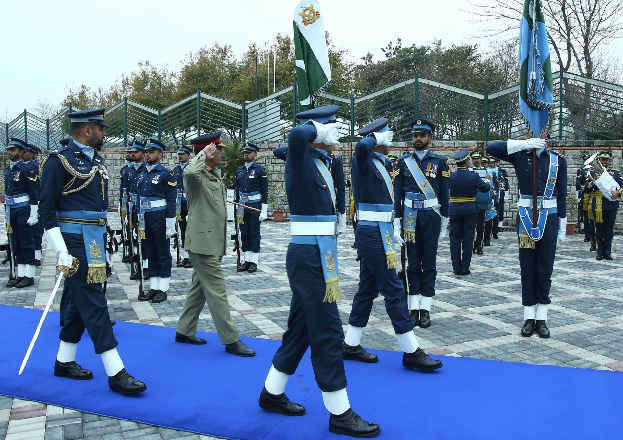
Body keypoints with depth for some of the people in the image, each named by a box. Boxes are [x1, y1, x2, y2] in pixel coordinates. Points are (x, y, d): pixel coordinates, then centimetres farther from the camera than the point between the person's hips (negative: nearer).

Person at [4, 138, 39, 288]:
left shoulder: (27, 169, -10)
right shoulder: (7, 170, 13)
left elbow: (34, 194, -13)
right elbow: (7, 192, 19)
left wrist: (33, 215, -17)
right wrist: (8, 213, 17)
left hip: (25, 211, -8)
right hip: (12, 211, 8)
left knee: (27, 243, -2)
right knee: (15, 245, 10)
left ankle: (29, 276, 4)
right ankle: (20, 275, 17)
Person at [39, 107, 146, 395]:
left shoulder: (96, 160, 14)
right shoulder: (60, 160, -11)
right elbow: (47, 210, -13)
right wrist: (62, 253, -19)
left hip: (95, 239, 9)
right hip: (75, 240, -9)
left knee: (80, 301, 15)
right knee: (93, 302, -8)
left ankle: (64, 362, 29)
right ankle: (115, 372, -4)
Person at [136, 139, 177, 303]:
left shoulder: (166, 174, -8)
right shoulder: (141, 175, 12)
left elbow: (171, 200, -10)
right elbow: (139, 197, 17)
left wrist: (170, 223, -15)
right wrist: (138, 219, 13)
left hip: (160, 217, -7)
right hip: (145, 217, 7)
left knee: (163, 253, 2)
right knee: (150, 253, 12)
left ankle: (163, 289, 8)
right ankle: (153, 288, 20)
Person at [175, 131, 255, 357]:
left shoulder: (216, 174, 14)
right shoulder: (196, 175, -15)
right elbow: (190, 171, -41)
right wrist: (203, 154, -25)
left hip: (214, 242, 10)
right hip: (203, 242, -10)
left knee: (199, 288, 17)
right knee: (217, 291, -4)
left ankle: (184, 331, 29)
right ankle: (231, 340, 2)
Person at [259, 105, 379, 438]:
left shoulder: (321, 161, 13)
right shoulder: (302, 161, -14)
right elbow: (296, 135, -36)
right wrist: (318, 129, -18)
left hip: (320, 255, 10)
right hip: (309, 257, -10)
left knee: (301, 329, 18)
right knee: (328, 334, -2)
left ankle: (272, 393, 33)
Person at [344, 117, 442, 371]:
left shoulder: (380, 164, 16)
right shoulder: (365, 162, -11)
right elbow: (361, 146, -37)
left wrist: (390, 231, 18)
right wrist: (376, 138, -18)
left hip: (378, 232, 10)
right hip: (373, 234, -10)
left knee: (367, 289, 13)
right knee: (393, 290, -5)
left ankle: (351, 345, 22)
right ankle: (411, 352, 2)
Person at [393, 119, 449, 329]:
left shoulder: (440, 161, 3)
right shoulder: (404, 161, 6)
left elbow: (444, 194, 4)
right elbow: (398, 193, 5)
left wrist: (444, 222, 1)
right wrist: (397, 221, -1)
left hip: (431, 216, -1)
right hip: (410, 216, 1)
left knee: (429, 263, 4)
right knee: (413, 262, 6)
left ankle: (425, 309, 9)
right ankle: (414, 307, 11)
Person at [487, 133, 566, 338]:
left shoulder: (558, 160, 6)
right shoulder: (520, 154, 3)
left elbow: (562, 195, 8)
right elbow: (491, 149, -13)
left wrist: (562, 226, 6)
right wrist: (524, 143, -20)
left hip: (549, 219, 1)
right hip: (526, 218, -1)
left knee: (545, 269, 6)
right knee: (527, 268, 5)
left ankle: (541, 319, 14)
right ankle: (529, 318, 13)